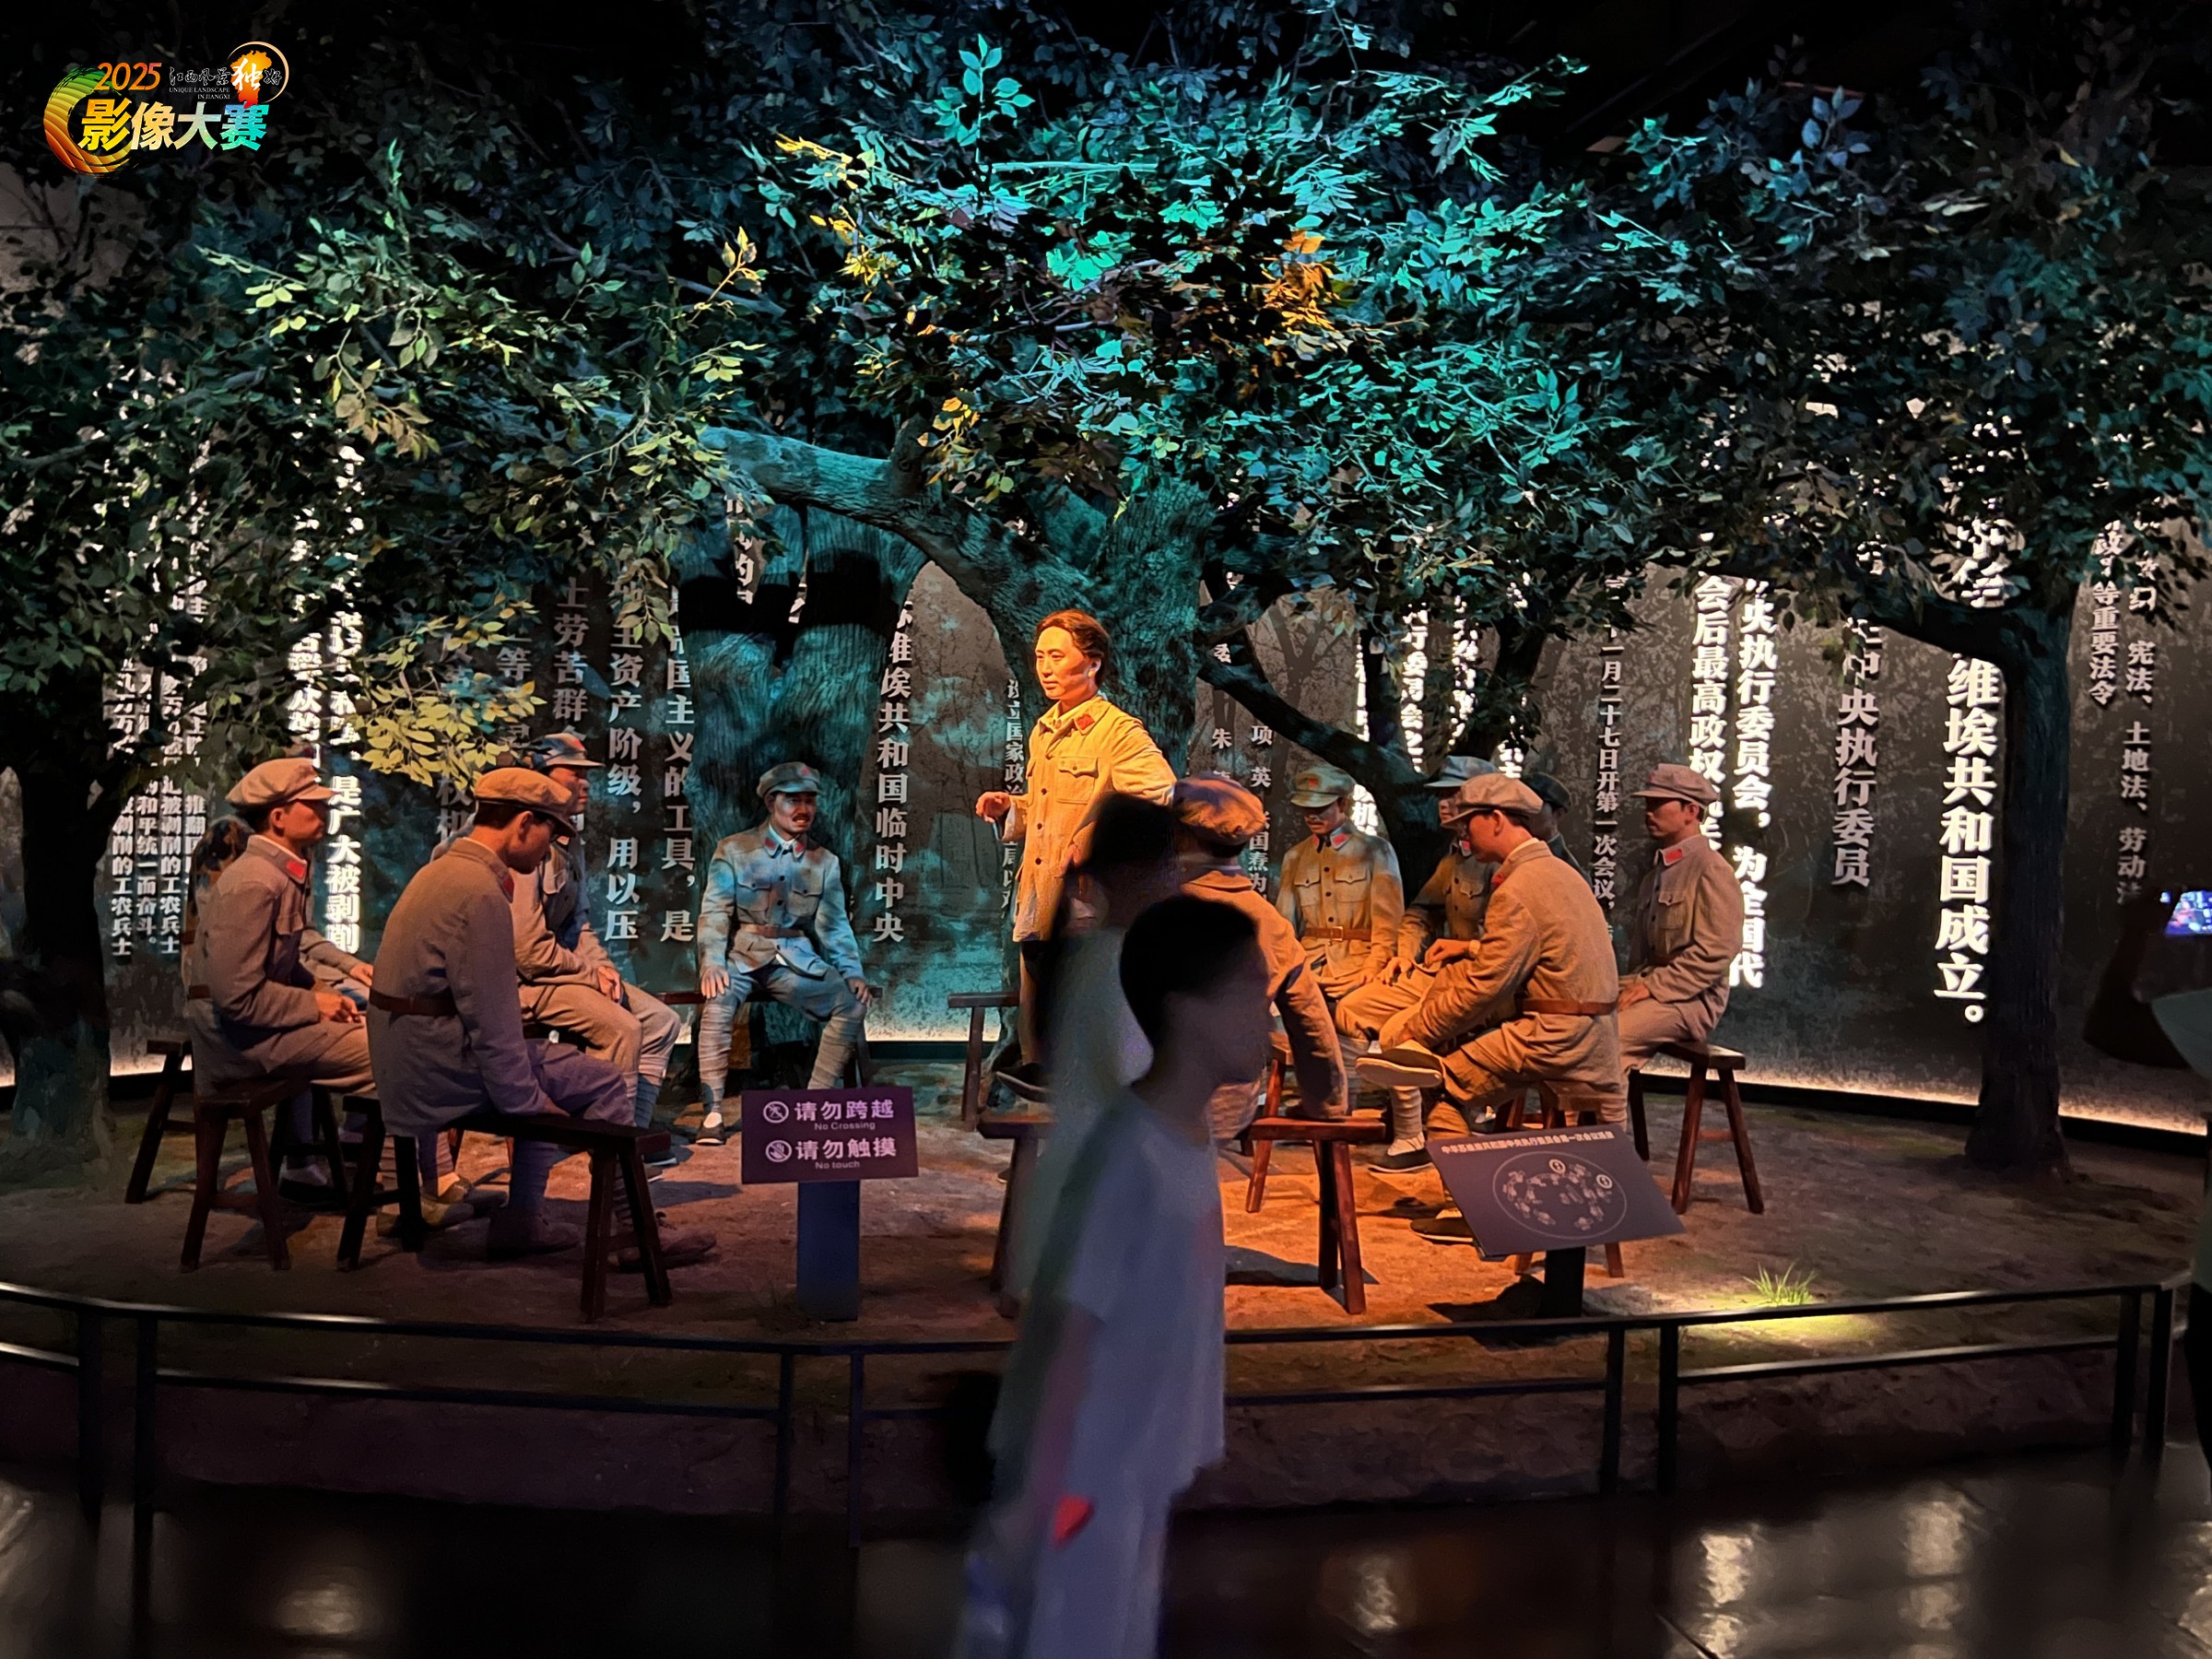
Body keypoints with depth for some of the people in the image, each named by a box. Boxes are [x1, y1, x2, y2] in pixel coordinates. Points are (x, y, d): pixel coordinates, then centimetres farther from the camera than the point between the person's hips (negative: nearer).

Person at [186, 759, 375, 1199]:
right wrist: (314, 1004, -15)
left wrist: (321, 993, 5)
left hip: (258, 1019, 10)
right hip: (240, 1037, -10)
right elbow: (238, 997, -25)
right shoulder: (253, 884, -22)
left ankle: (299, 1167, 22)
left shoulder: (282, 873, 9)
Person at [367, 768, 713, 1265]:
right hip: (438, 1069, -10)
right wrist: (525, 1102, -13)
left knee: (547, 1070, 24)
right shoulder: (481, 893, -20)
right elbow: (490, 1019, -20)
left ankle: (522, 1220, 22)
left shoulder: (440, 871, 13)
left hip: (402, 1053, 10)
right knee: (606, 1084, -4)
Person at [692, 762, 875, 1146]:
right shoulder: (734, 850, 4)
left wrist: (853, 971, -6)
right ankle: (713, 1111, -23)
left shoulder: (825, 862, 13)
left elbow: (834, 926, 10)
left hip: (796, 958, 3)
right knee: (717, 1004, -33)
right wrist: (712, 963, -19)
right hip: (742, 955, -3)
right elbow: (714, 912, -3)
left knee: (853, 1002, -20)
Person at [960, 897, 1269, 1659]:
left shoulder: (1191, 1141, 1)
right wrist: (1034, 1494, -19)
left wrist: (1173, 1453, 18)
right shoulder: (1131, 1153, -26)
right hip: (1080, 1474, -8)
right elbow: (1072, 1329, -23)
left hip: (1136, 1473, 8)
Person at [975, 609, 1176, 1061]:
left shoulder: (1120, 732, -9)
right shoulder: (1042, 733, 18)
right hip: (1038, 917, 8)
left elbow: (1163, 798, -23)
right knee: (1039, 1045, 14)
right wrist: (1009, 809, 13)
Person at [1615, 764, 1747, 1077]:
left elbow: (1715, 952, -17)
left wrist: (1654, 986, -17)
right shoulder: (1656, 871, 19)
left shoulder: (1711, 870, -8)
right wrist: (1635, 984, 4)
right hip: (1648, 989, 8)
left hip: (1691, 999, -8)